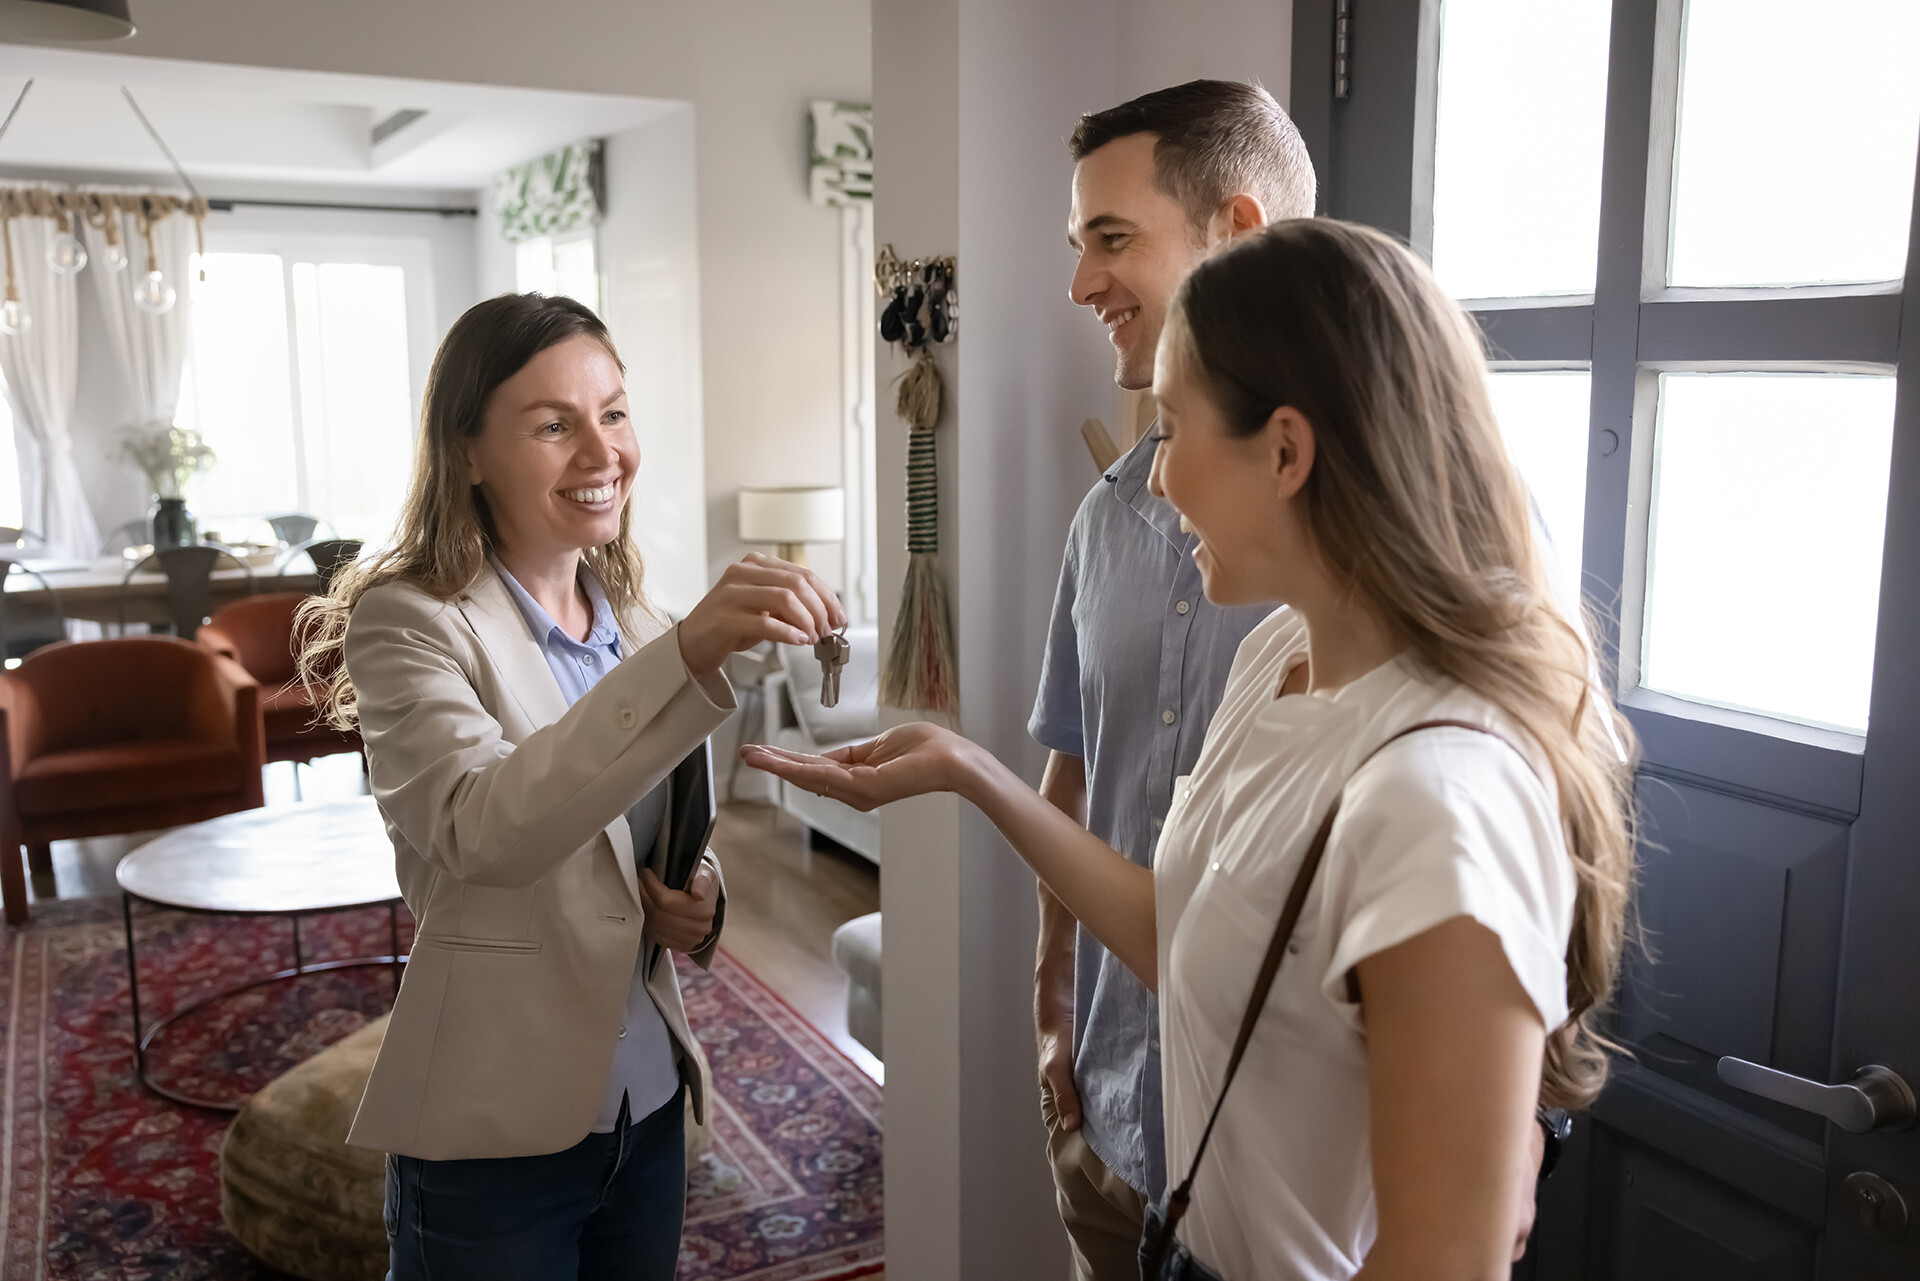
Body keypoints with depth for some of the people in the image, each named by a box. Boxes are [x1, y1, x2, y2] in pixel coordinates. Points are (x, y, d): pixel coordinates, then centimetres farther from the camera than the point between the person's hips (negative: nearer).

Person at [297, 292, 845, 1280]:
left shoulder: (634, 626, 5)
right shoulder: (408, 621, -14)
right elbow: (484, 828, -32)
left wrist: (696, 902, -7)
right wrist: (686, 658, -42)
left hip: (646, 1105, 6)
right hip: (492, 1133, -5)